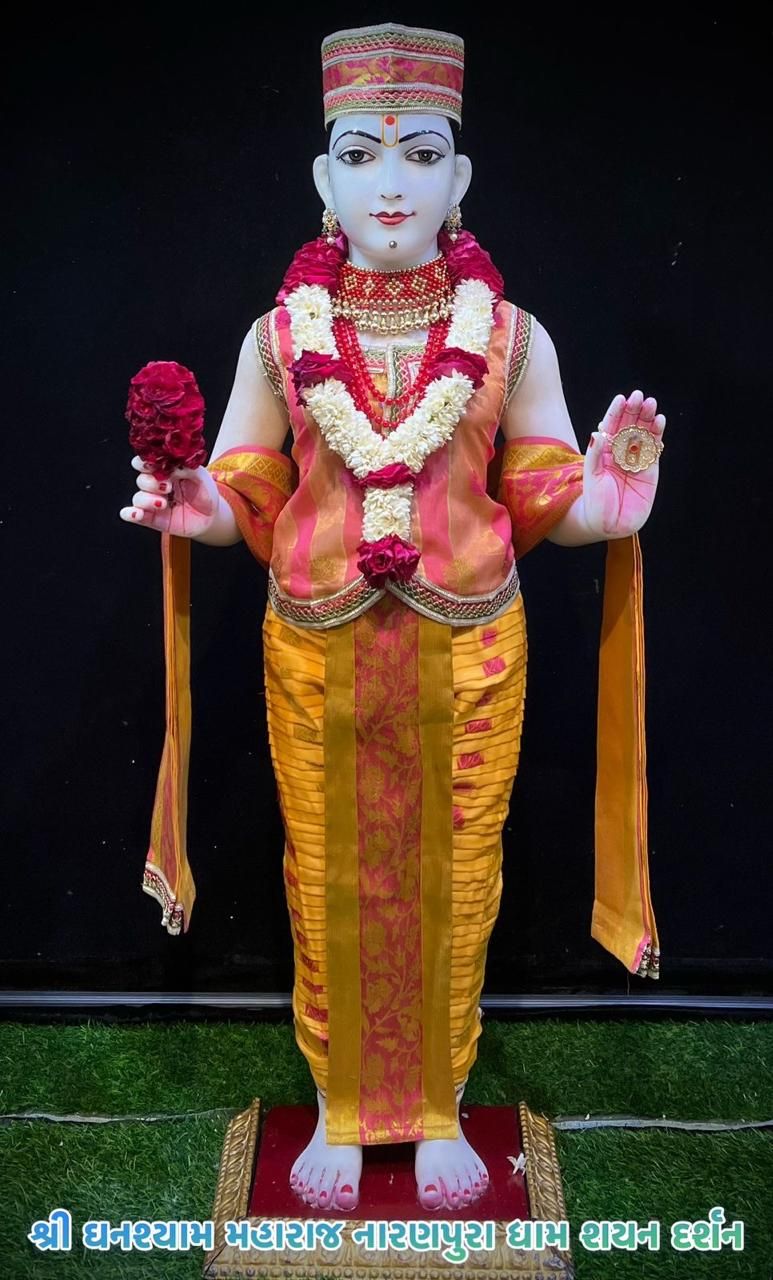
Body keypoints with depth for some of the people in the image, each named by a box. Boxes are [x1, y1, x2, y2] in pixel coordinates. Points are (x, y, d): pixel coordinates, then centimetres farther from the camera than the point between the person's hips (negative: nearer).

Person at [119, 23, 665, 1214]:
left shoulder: (512, 335, 1)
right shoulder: (277, 334, 2)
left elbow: (547, 501, 2)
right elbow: (249, 499, 4)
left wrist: (610, 492, -19)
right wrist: (191, 505, -17)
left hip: (469, 647, 0)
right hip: (316, 647, 1)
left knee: (455, 882, 10)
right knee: (329, 884, 11)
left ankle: (439, 1111, 35)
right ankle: (339, 1110, 35)